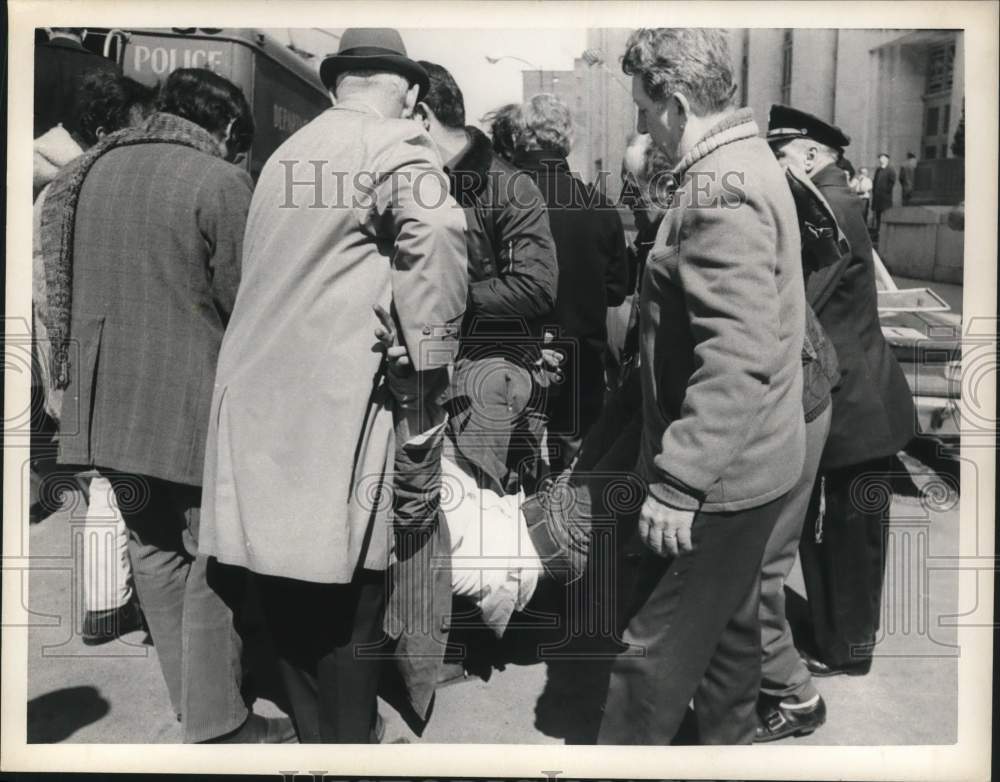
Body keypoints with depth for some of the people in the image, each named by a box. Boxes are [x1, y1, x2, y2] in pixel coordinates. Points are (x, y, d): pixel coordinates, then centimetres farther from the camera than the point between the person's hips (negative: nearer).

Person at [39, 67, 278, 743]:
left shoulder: (92, 171, 9)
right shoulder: (221, 182, -12)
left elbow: (71, 287, 13)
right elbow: (243, 303, -11)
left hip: (109, 402, 7)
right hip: (194, 406, -6)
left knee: (154, 551, 17)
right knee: (212, 561, 5)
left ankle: (190, 693, 30)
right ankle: (217, 725, 13)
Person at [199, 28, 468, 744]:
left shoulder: (285, 155, 17)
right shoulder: (398, 148, -3)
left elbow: (261, 275, 16)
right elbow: (436, 253, -20)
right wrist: (431, 373, -12)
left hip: (261, 407, 7)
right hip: (337, 408, -7)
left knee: (290, 608, 14)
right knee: (348, 612, 3)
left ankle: (311, 738, 29)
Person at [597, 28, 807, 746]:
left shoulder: (719, 190, -21)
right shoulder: (748, 163, 12)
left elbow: (737, 356, -30)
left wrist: (678, 482, -27)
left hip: (718, 475, -10)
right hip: (746, 463, 10)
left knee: (657, 648, 1)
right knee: (726, 626, 23)